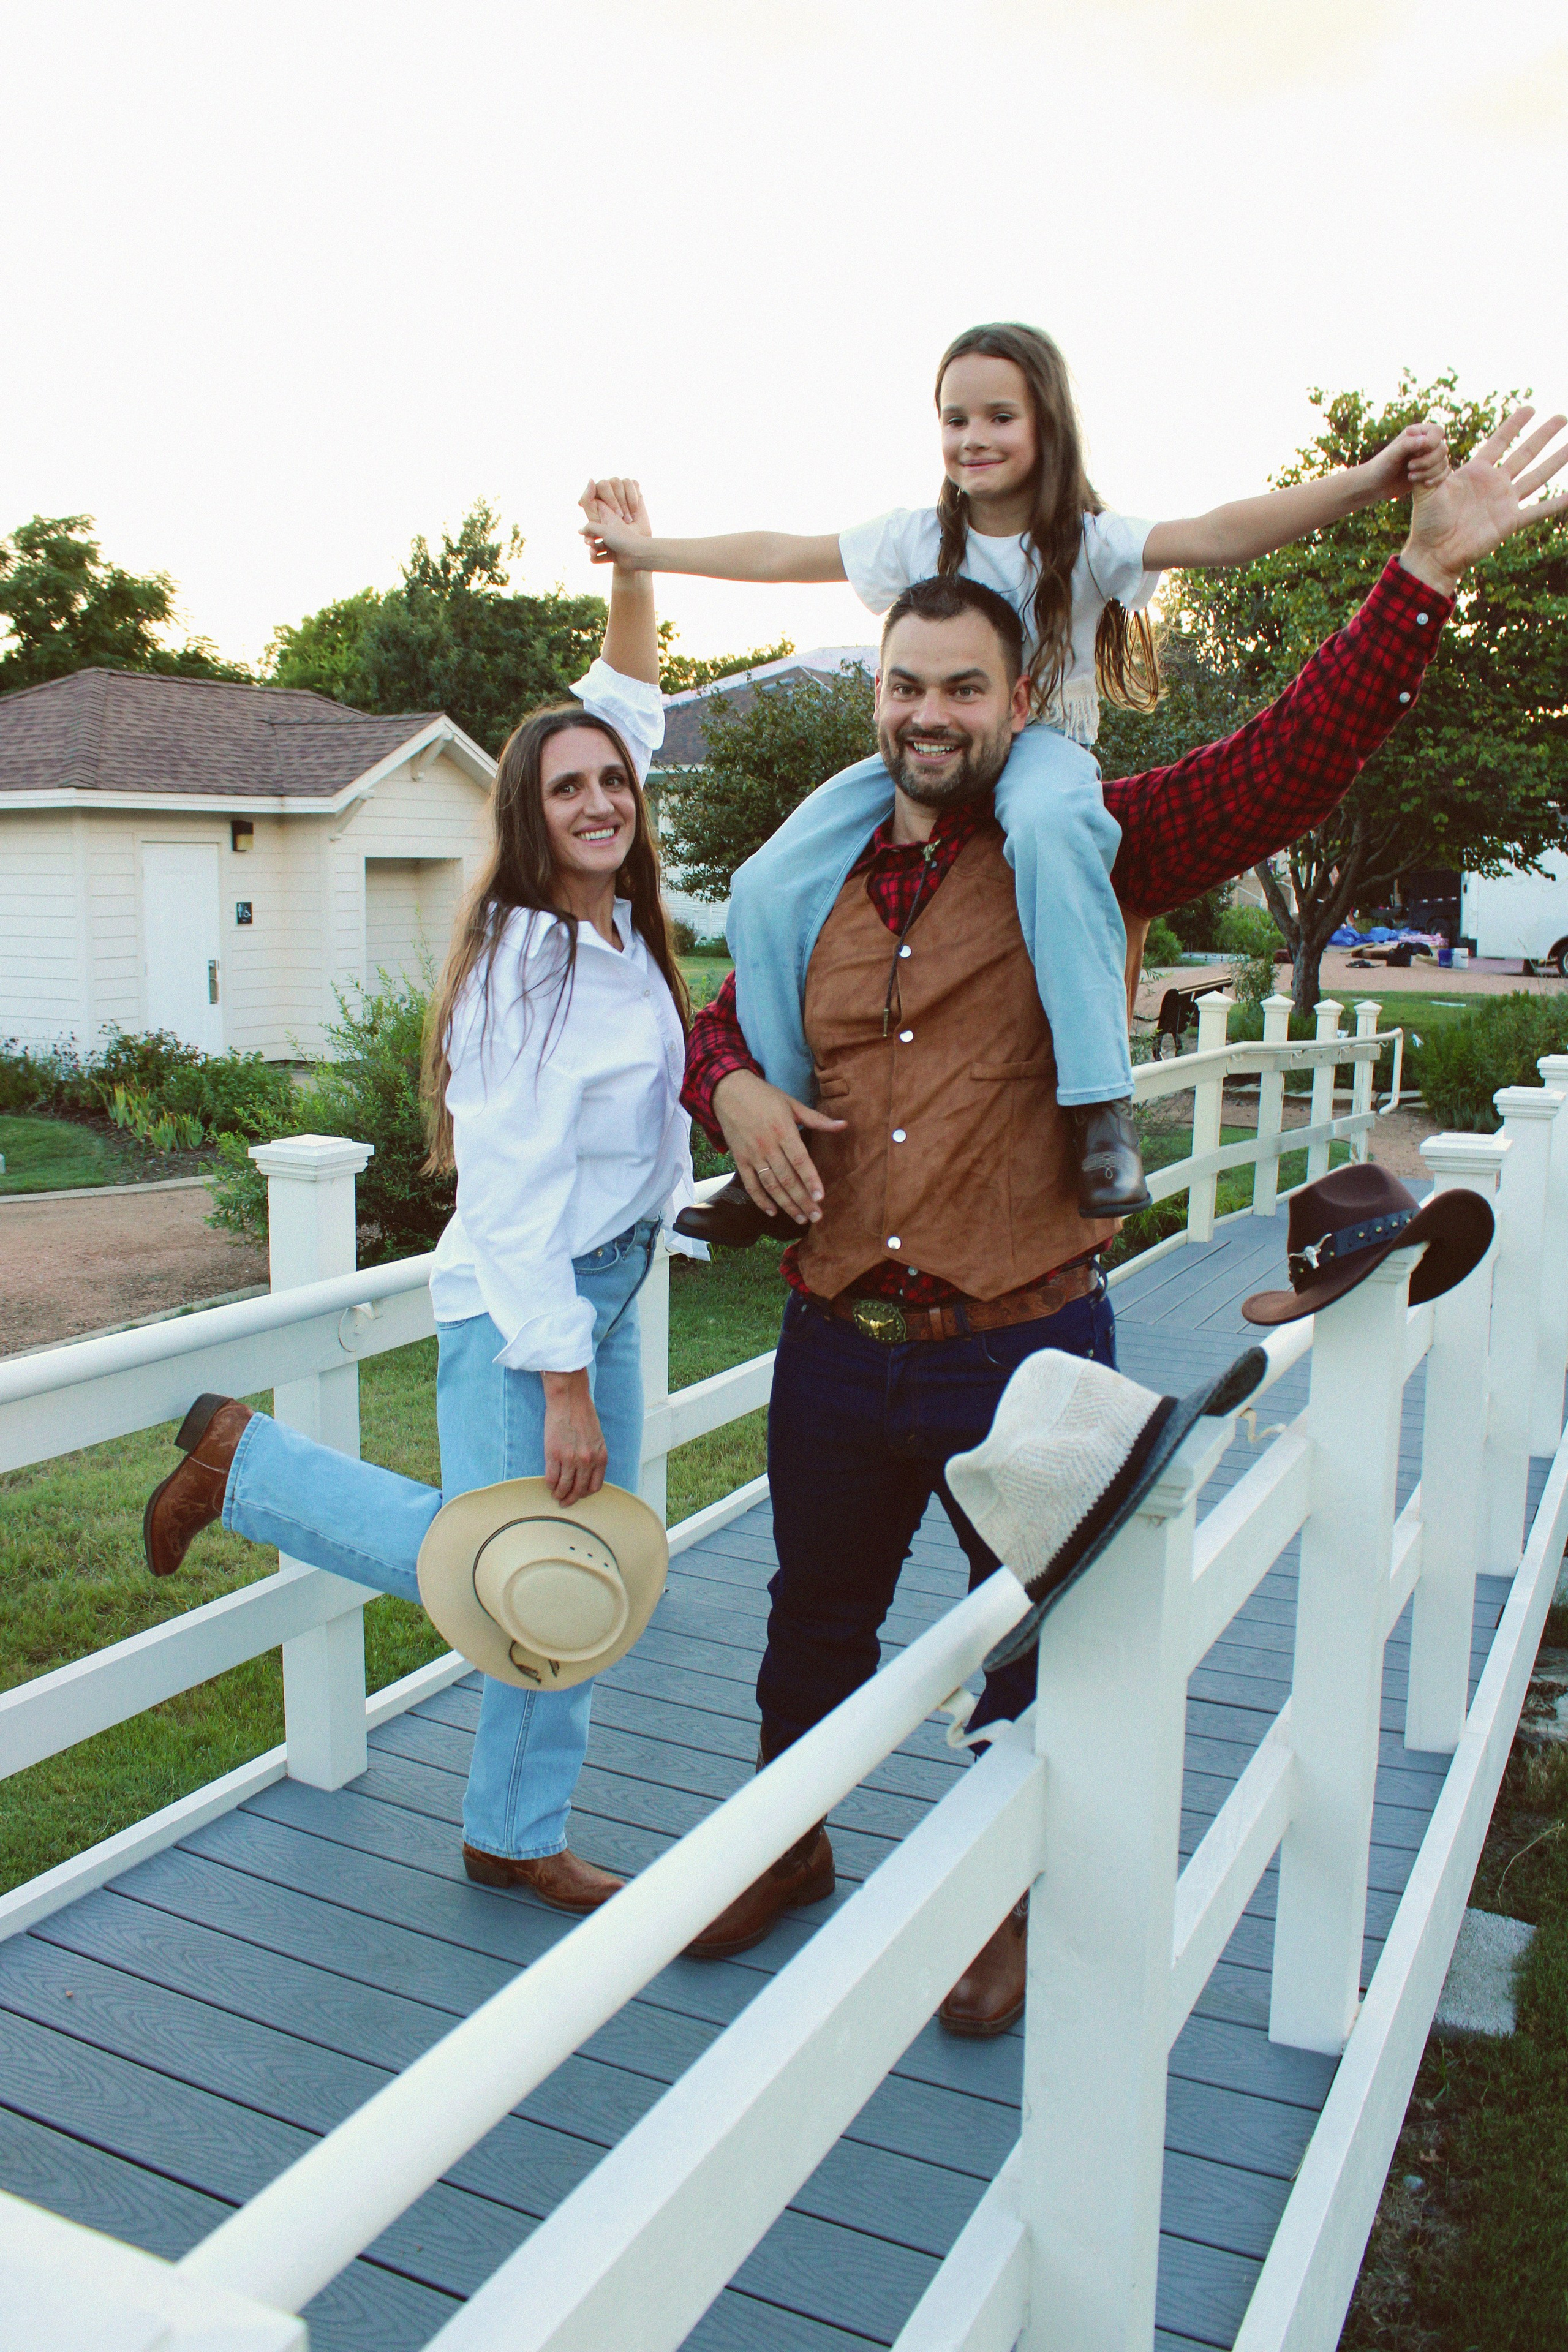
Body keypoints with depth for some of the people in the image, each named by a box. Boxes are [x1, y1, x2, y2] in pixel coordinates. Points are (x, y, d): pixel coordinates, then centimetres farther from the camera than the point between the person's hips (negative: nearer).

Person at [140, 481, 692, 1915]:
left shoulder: (620, 924, 3)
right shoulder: (525, 961, -20)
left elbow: (631, 712, 17)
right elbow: (512, 1192, -23)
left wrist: (635, 561, 9)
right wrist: (563, 1383, -22)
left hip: (610, 1288, 8)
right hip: (520, 1309, -8)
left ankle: (518, 1840, 27)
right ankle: (241, 1459, 17)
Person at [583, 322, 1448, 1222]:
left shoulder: (1087, 542, -6)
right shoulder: (918, 537, 4)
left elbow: (1216, 535, -21)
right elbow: (780, 555, 12)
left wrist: (1363, 483, -36)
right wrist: (646, 550, 15)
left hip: (1043, 746, -4)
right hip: (922, 756, 4)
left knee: (1046, 820, -43)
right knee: (769, 889, -15)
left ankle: (1103, 1110, -40)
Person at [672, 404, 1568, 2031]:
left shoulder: (1095, 854, -4)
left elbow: (1290, 760, -15)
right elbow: (718, 1022, 20)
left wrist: (1426, 572, -23)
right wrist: (733, 1089, -2)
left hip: (1027, 1353, -3)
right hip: (835, 1348, 4)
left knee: (1034, 1656, 14)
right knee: (814, 1626, 22)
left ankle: (1009, 1903, 40)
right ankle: (793, 1850, 48)